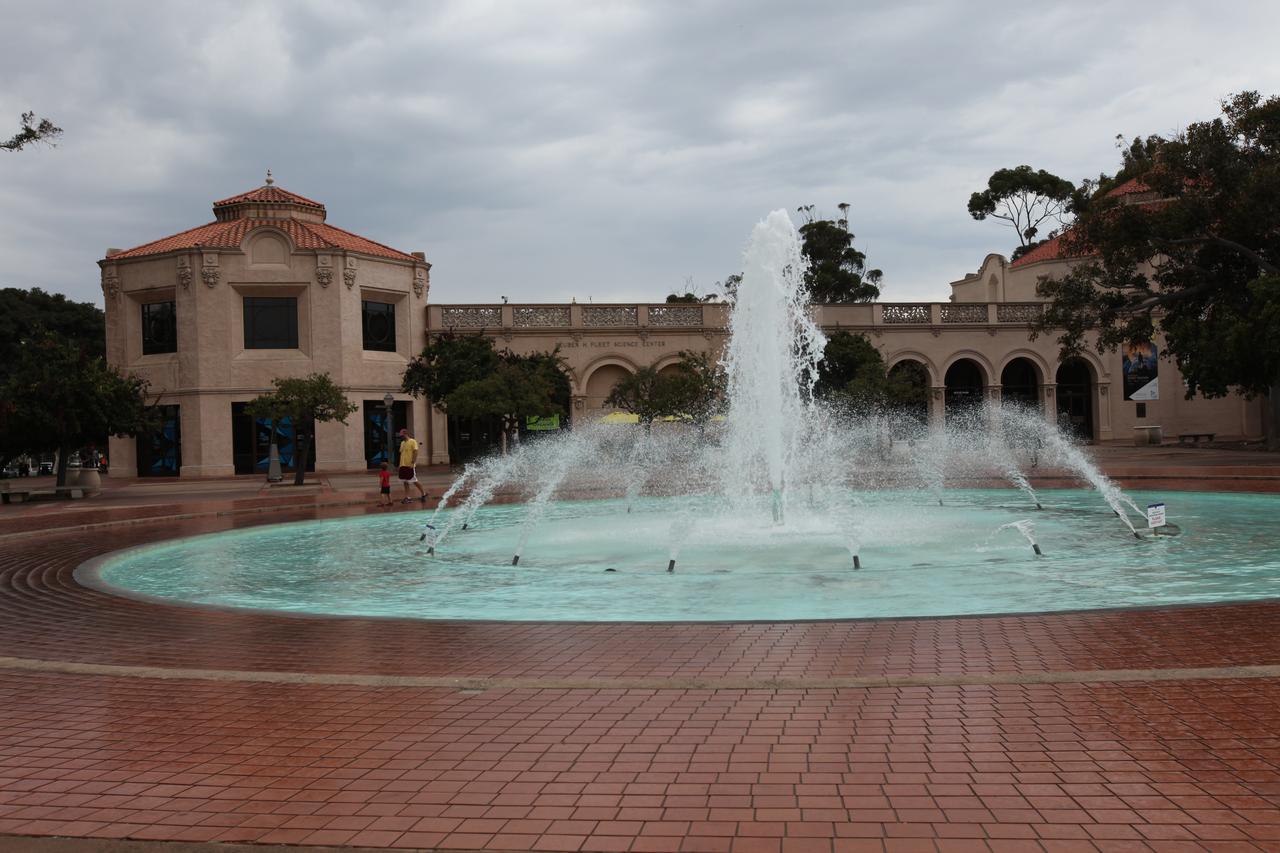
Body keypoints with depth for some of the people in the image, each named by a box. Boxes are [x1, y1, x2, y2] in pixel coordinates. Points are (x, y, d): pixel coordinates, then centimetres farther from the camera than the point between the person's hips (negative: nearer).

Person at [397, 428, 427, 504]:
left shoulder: (412, 442, -8)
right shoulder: (402, 443, 16)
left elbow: (415, 453, -15)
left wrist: (413, 463, -22)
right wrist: (400, 464, 15)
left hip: (410, 466, -8)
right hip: (403, 465, 8)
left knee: (414, 481, -4)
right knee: (405, 482, 5)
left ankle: (423, 493, 11)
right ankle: (407, 498, 6)